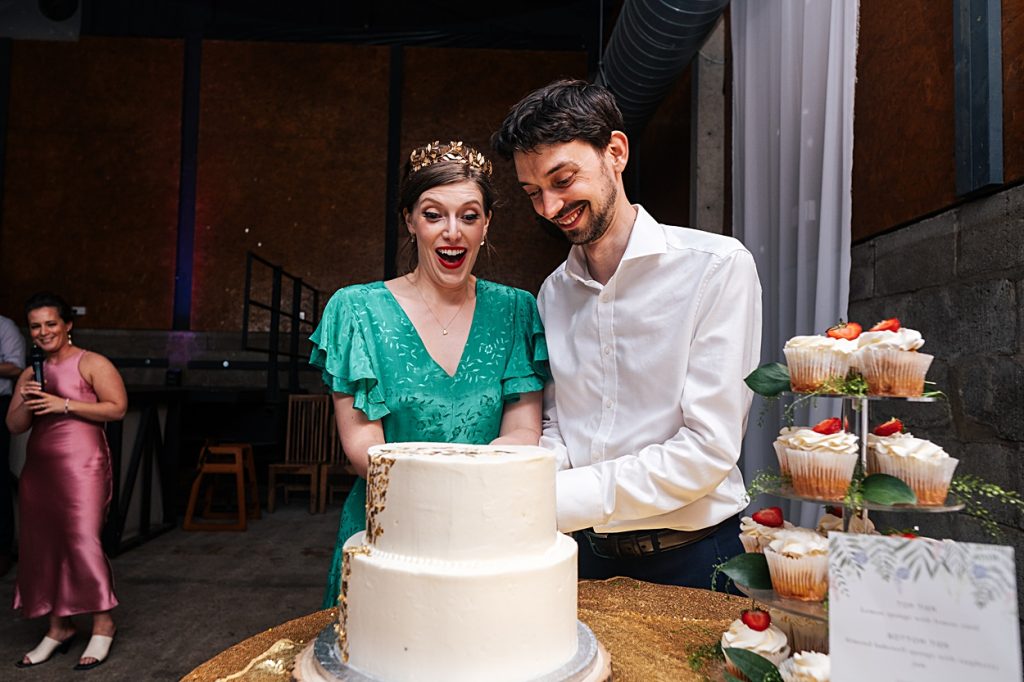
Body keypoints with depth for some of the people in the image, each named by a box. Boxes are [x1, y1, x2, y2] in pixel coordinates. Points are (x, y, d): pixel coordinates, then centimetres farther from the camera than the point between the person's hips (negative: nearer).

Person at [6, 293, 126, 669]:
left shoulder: (92, 363, -3)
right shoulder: (30, 374, 15)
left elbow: (117, 408, -12)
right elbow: (14, 426, 13)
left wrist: (64, 404, -16)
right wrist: (26, 402, -7)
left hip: (81, 463, -7)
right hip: (39, 465, 7)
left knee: (82, 539, -11)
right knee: (43, 545, 8)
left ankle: (103, 623, 3)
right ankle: (58, 628, 20)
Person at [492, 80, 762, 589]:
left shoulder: (717, 267, -13)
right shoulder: (553, 291, 5)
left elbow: (708, 450, -18)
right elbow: (555, 429, 9)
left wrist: (559, 498, -22)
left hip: (688, 556, -4)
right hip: (583, 552, 4)